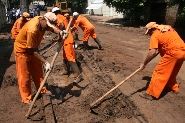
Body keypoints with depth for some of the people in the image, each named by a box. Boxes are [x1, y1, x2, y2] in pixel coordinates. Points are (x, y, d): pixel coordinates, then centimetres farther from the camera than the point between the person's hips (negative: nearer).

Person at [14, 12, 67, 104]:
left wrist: (60, 32, -18)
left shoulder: (43, 21, -15)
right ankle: (26, 98, 14)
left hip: (32, 48, 8)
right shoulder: (32, 29, -37)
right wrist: (46, 62, -31)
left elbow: (52, 28, 4)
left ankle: (42, 90, 31)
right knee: (24, 75, 0)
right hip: (22, 49, -8)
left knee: (38, 71, 15)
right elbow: (33, 51, -32)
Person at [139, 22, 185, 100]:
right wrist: (159, 50, 23)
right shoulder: (168, 28, 20)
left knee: (159, 72, -2)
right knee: (172, 71, 27)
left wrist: (144, 64, -8)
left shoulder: (155, 35, -5)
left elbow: (152, 52, -16)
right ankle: (173, 88, 44)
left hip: (173, 52, -9)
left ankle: (151, 94, 1)